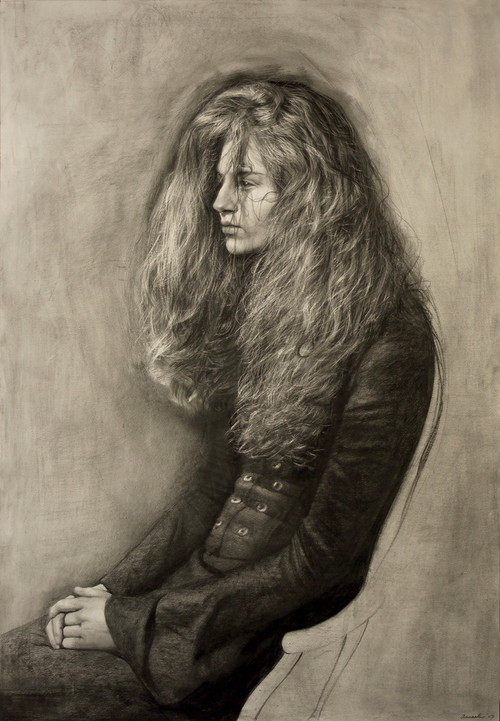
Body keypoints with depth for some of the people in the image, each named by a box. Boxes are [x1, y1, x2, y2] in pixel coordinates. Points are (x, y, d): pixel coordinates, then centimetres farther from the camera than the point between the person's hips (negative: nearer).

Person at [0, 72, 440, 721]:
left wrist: (136, 621, -14)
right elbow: (212, 484, 8)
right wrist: (116, 587, -2)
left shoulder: (385, 345, -19)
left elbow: (322, 561, -17)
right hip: (201, 574, 7)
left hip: (283, 633, -6)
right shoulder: (249, 301, 5)